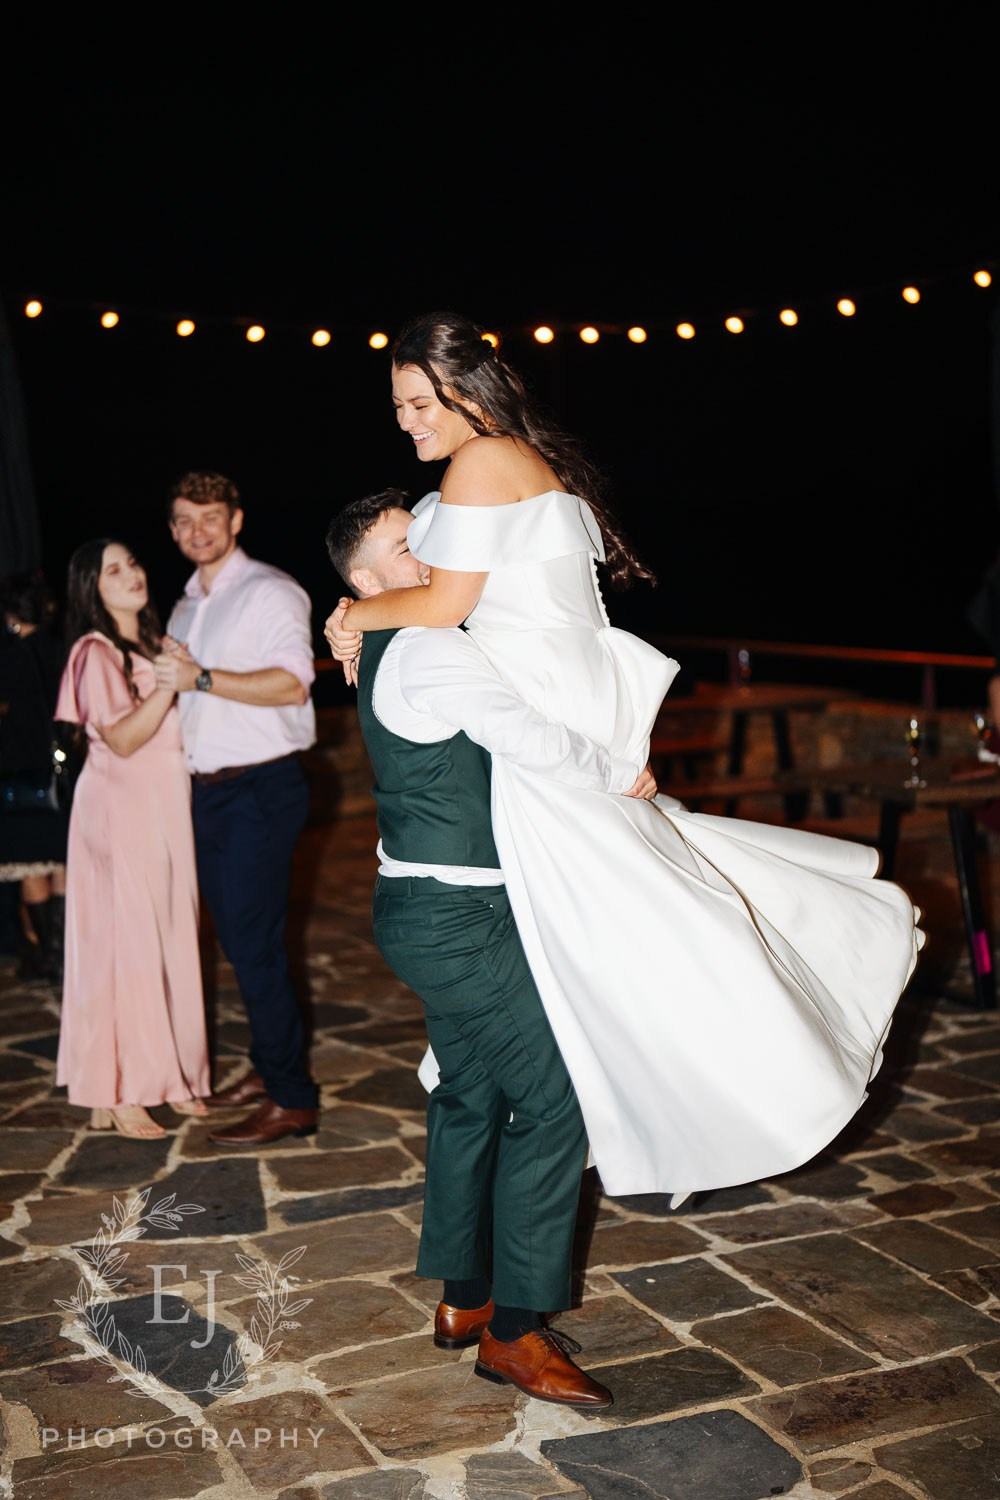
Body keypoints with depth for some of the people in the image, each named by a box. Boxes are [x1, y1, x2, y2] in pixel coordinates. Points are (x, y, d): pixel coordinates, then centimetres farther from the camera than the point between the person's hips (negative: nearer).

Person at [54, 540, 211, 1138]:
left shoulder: (154, 643, 15)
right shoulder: (95, 653, -10)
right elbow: (122, 738, -18)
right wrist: (170, 682, -23)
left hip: (166, 805, 8)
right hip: (120, 810, -8)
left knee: (170, 939, 10)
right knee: (123, 943, -5)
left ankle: (167, 1076, 21)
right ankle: (117, 1095, 4)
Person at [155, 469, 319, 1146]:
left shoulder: (270, 591, -7)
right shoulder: (184, 609, 18)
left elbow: (291, 684, -20)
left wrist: (201, 678, -22)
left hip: (262, 789, -8)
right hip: (208, 789, 8)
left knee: (256, 944, -8)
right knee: (237, 938, 13)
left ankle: (292, 1098, 1)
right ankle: (268, 1068, 26)